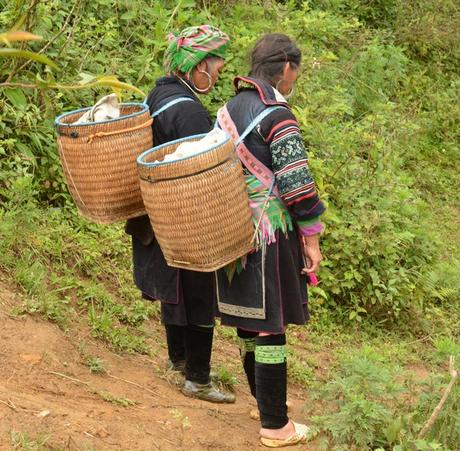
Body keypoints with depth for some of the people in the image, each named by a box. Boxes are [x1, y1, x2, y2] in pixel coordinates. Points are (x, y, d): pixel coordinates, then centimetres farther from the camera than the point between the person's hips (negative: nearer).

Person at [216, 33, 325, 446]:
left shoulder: (229, 110, 9)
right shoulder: (277, 116, -16)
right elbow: (297, 183, -18)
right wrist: (311, 237, -10)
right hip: (270, 234, -8)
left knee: (249, 320, 18)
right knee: (270, 325, -2)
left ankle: (263, 401, 34)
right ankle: (275, 426, 6)